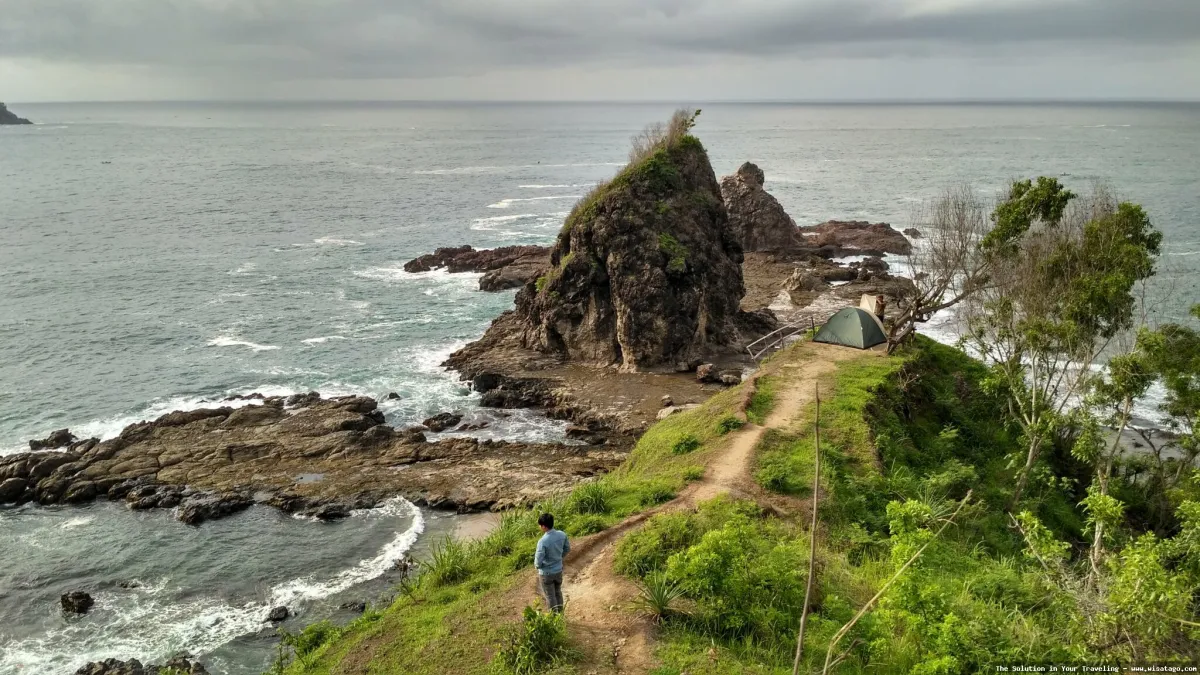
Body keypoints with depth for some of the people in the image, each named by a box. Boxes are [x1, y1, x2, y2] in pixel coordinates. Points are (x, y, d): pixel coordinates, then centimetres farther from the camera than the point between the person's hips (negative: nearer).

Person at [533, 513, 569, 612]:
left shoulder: (542, 541, -31)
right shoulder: (562, 535, -13)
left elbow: (538, 560, -25)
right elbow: (567, 549, 4)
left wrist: (537, 566, -3)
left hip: (546, 573, -6)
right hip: (559, 570, 6)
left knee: (550, 597, 13)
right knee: (558, 593, 25)